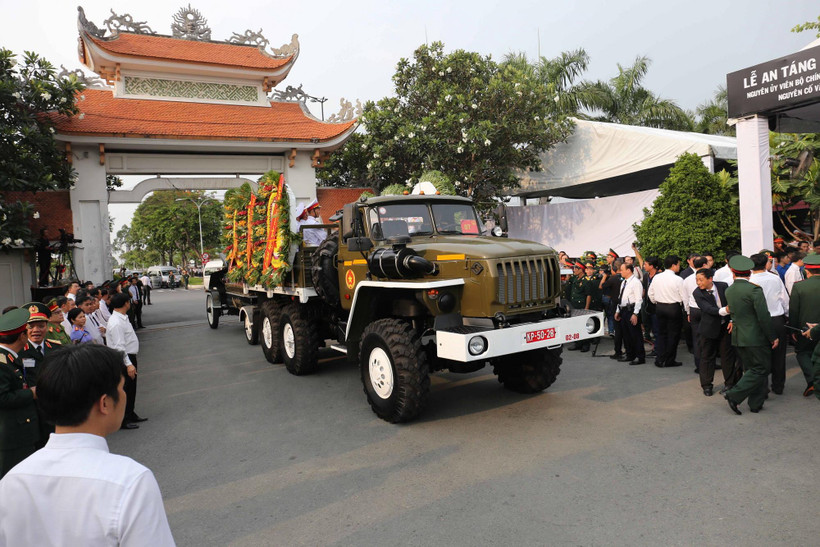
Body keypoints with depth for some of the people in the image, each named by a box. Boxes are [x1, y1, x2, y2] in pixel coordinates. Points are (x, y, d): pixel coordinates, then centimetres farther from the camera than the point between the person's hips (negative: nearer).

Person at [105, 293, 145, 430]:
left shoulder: (123, 318, 10)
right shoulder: (116, 323, -22)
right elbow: (119, 347, -25)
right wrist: (128, 364, -26)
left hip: (130, 357, 10)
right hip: (124, 359, -10)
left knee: (131, 388, 20)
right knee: (125, 389, -1)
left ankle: (130, 415, 34)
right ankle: (123, 421, 10)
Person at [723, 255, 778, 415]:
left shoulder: (729, 291, 4)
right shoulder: (754, 289, -16)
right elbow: (763, 317, -15)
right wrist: (772, 337, -8)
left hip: (738, 336, 7)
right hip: (755, 337, -7)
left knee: (751, 370, 15)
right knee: (761, 369, 2)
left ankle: (755, 403, 17)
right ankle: (734, 396, -4)